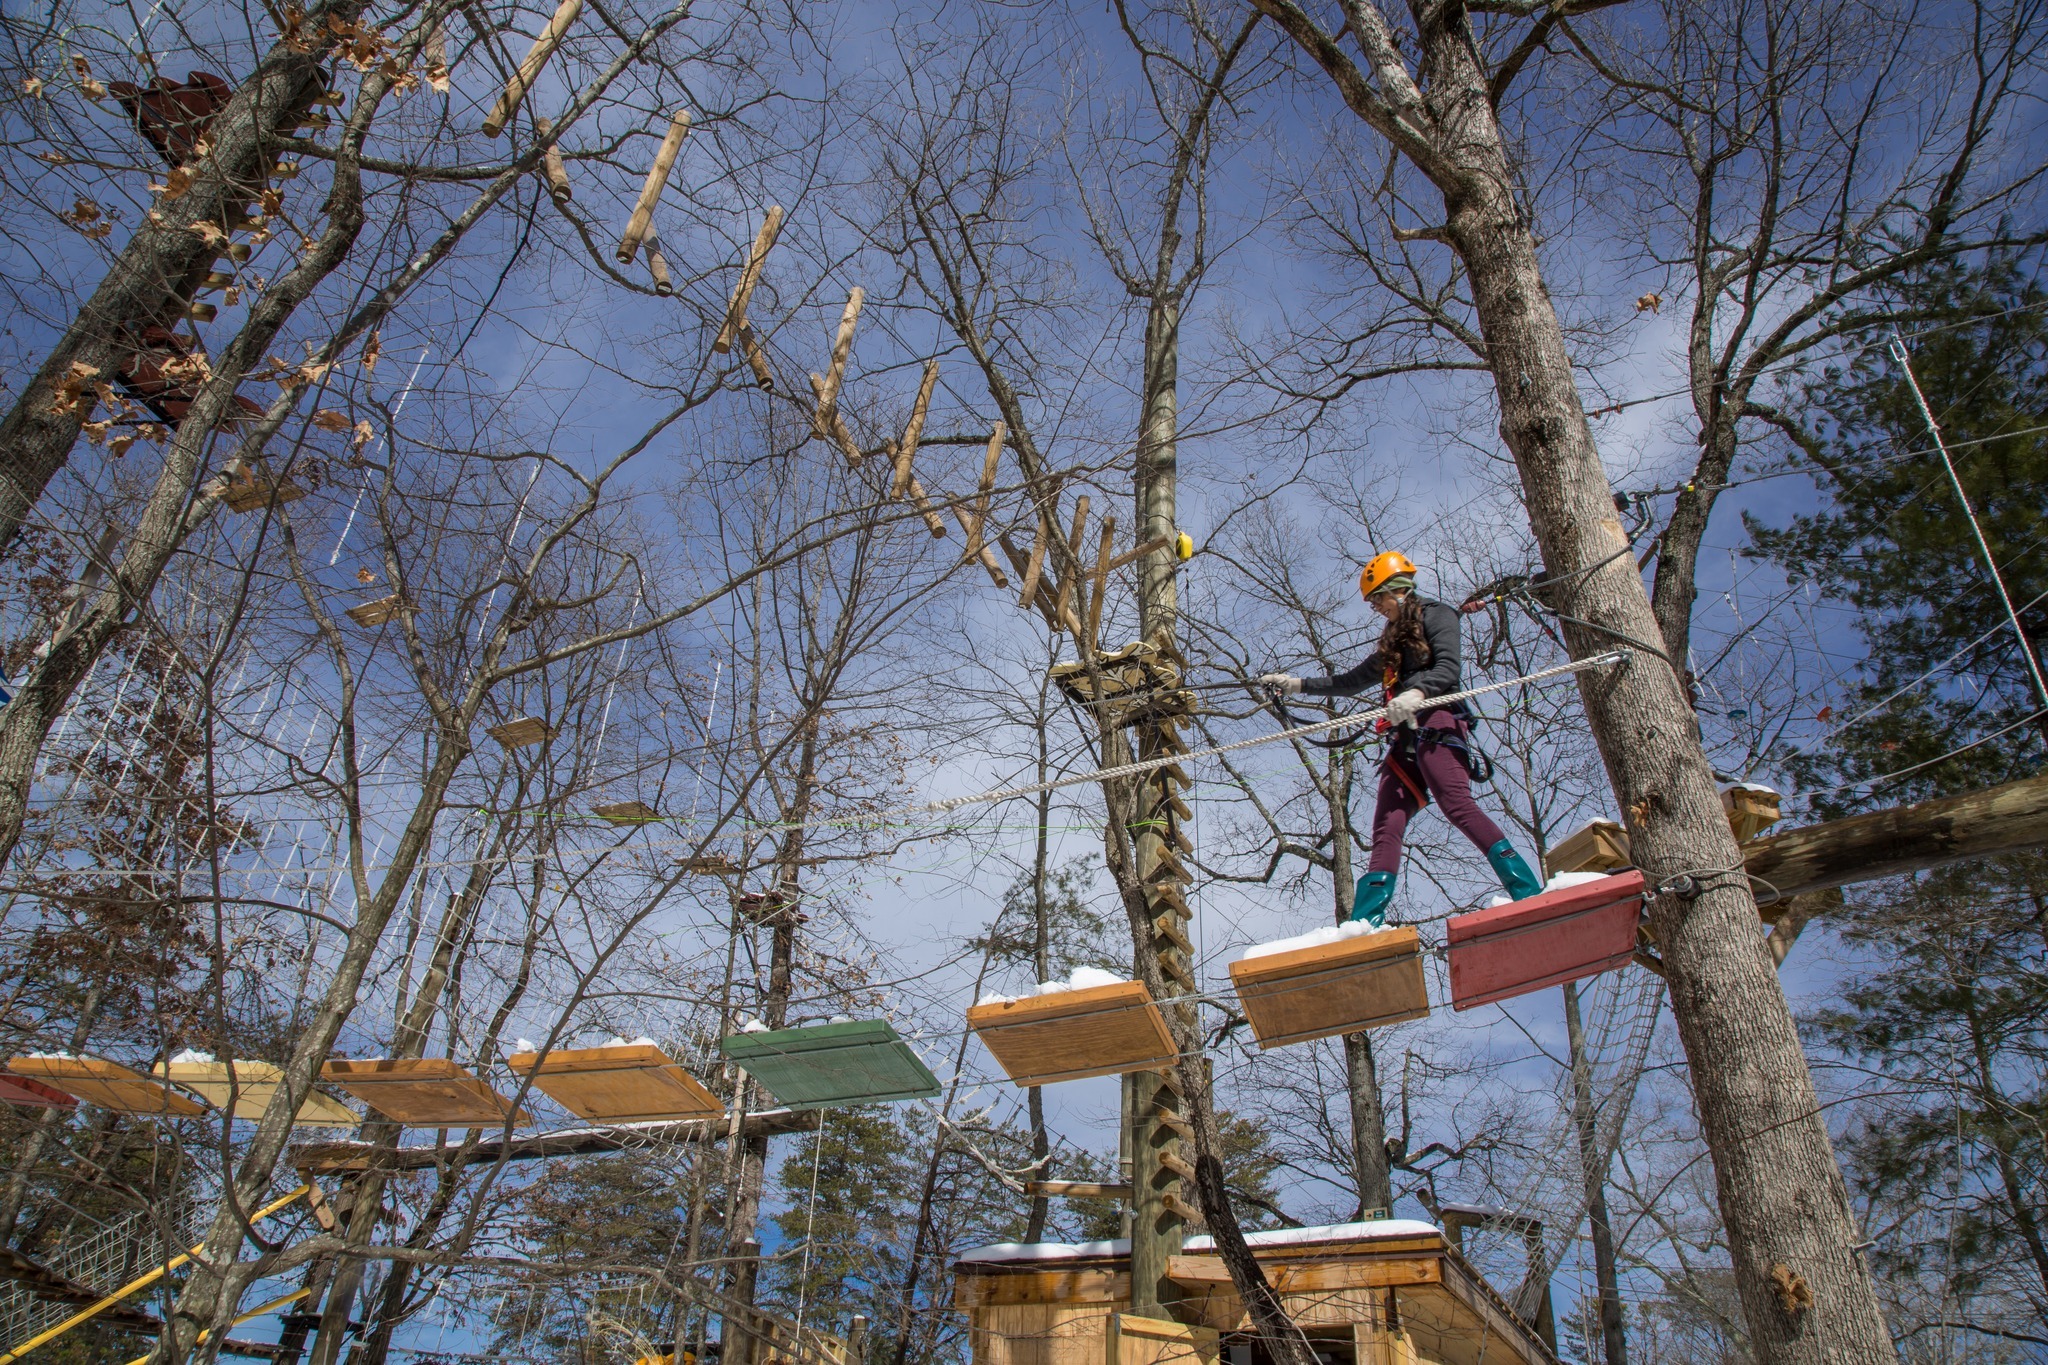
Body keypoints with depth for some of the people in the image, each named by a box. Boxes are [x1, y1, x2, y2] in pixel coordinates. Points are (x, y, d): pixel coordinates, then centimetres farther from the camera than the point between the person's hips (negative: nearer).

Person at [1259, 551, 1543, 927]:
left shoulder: (1436, 616, 8)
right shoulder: (1393, 642, 32)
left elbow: (1448, 669, -10)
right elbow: (1349, 682, 39)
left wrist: (1417, 693, -29)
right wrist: (1297, 685, 37)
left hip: (1436, 723, -7)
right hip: (1406, 739, 7)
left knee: (1458, 805, -27)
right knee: (1387, 827, -7)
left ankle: (1527, 891, -30)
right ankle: (1365, 922, -16)